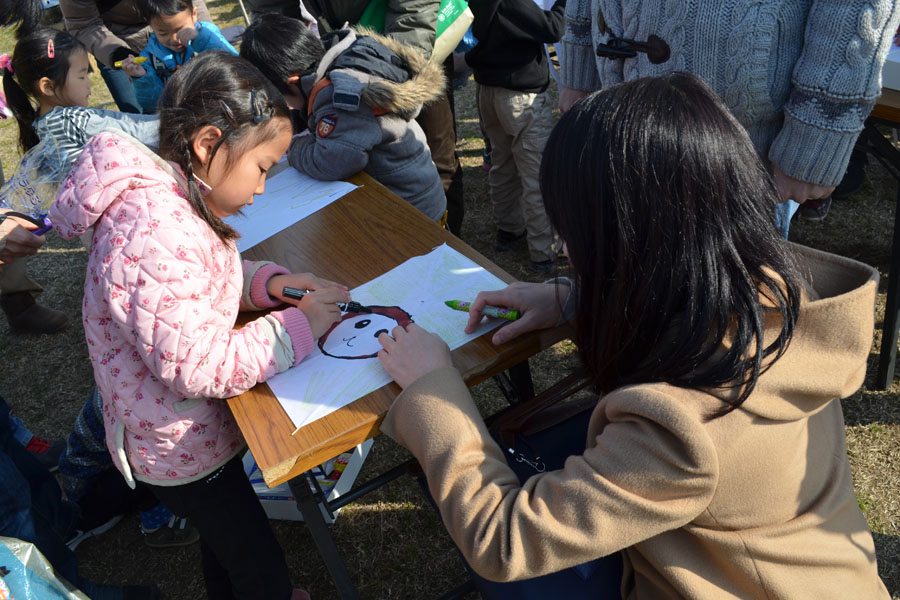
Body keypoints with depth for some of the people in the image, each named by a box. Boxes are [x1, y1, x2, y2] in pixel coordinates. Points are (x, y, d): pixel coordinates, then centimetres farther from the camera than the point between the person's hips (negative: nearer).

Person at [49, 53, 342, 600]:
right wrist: (300, 325, -26)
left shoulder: (164, 194, -5)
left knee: (226, 535, 32)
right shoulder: (155, 233, -35)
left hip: (204, 427, 9)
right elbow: (199, 367, -34)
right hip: (180, 450, -9)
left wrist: (268, 282, -8)